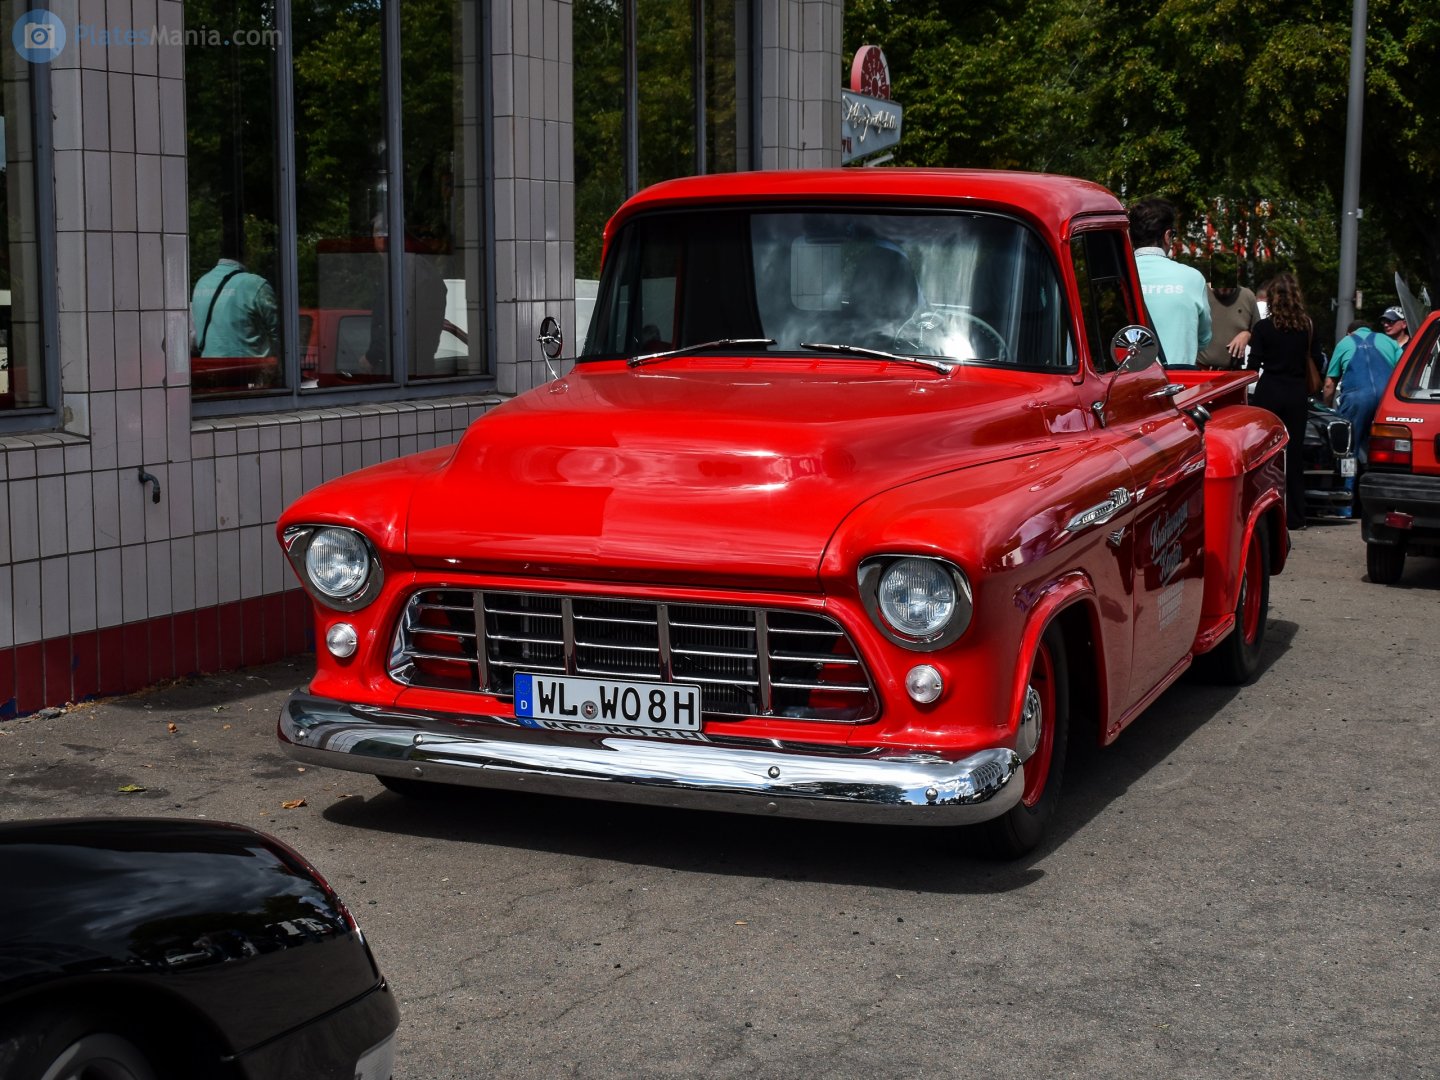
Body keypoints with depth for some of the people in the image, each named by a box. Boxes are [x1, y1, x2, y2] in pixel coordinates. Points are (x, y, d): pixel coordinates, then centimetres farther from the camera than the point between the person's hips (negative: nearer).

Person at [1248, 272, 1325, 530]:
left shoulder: (1264, 327, -7)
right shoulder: (1308, 327, 0)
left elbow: (1254, 364, -8)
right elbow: (1317, 362, 5)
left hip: (1269, 392, -3)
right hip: (1297, 393, 3)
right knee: (1294, 453, 10)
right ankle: (1294, 515, 12)